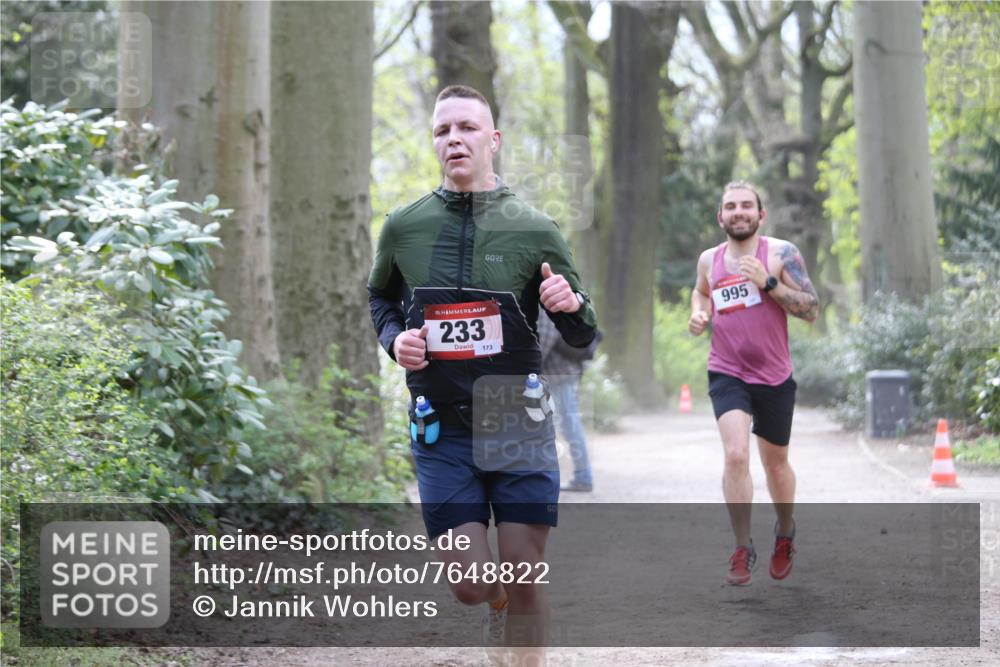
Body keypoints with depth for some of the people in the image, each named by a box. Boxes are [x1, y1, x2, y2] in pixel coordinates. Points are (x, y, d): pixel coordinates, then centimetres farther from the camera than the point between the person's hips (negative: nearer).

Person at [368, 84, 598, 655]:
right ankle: (498, 606, 35)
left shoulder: (534, 230, -3)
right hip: (442, 430, 1)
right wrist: (394, 338, -1)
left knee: (524, 580, -3)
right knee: (469, 583, -2)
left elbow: (583, 335, 4)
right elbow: (380, 297, 21)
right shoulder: (404, 228, 1)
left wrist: (572, 305, -20)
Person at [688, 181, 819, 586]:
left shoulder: (781, 254, -8)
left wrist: (768, 282, -23)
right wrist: (698, 313, 4)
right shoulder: (709, 260, 3)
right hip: (727, 374, 1)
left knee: (775, 463, 15)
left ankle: (785, 533, 42)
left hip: (774, 377, -1)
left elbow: (811, 310, -13)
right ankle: (743, 550, -10)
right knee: (736, 455, -20)